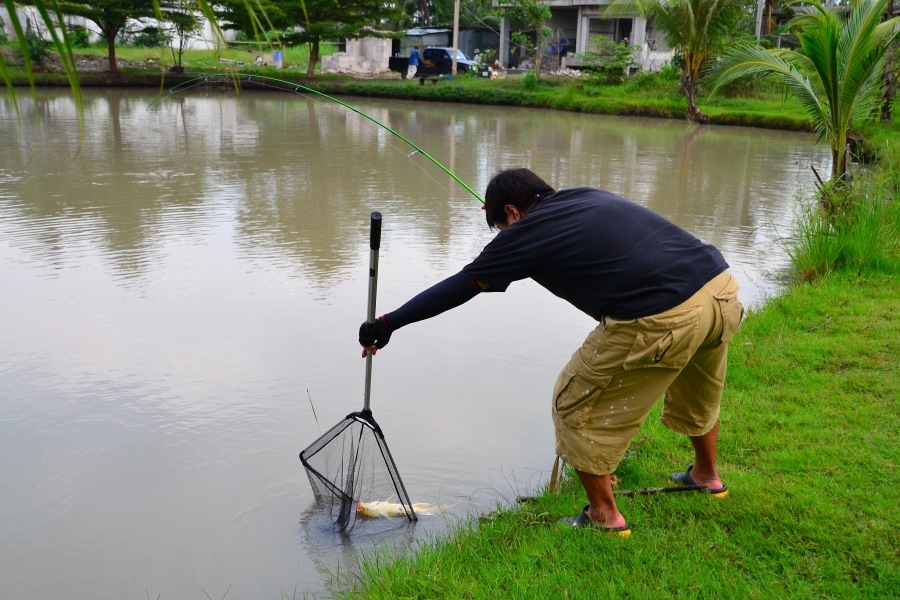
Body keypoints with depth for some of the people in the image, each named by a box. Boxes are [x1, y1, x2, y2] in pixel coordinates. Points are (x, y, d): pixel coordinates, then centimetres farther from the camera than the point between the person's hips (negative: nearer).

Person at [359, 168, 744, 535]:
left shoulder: (525, 234, 3)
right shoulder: (589, 196, 20)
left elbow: (455, 289, 9)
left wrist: (387, 325, 19)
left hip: (662, 320, -8)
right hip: (724, 289, 9)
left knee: (576, 406, 13)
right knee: (696, 393, 35)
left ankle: (603, 516, 25)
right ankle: (706, 476, 58)